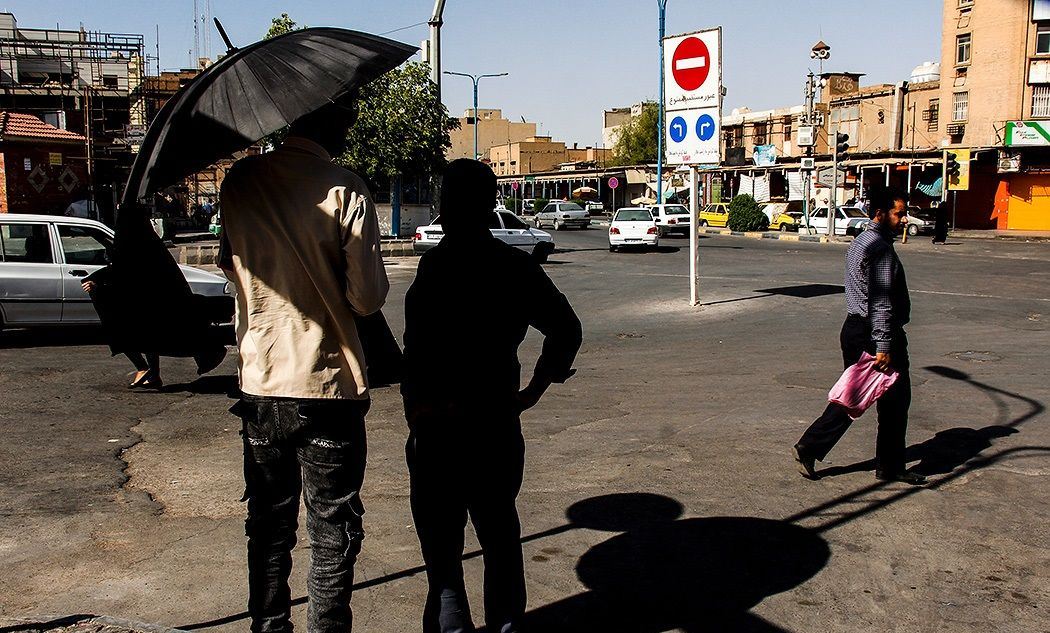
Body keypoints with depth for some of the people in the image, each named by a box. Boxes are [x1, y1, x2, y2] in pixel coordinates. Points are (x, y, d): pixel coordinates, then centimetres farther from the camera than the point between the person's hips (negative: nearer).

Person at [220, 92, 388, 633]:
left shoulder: (240, 181, 2)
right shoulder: (344, 189, -12)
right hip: (328, 386, -4)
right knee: (333, 533, 8)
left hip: (260, 384, 5)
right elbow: (367, 298, -12)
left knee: (268, 526, 18)